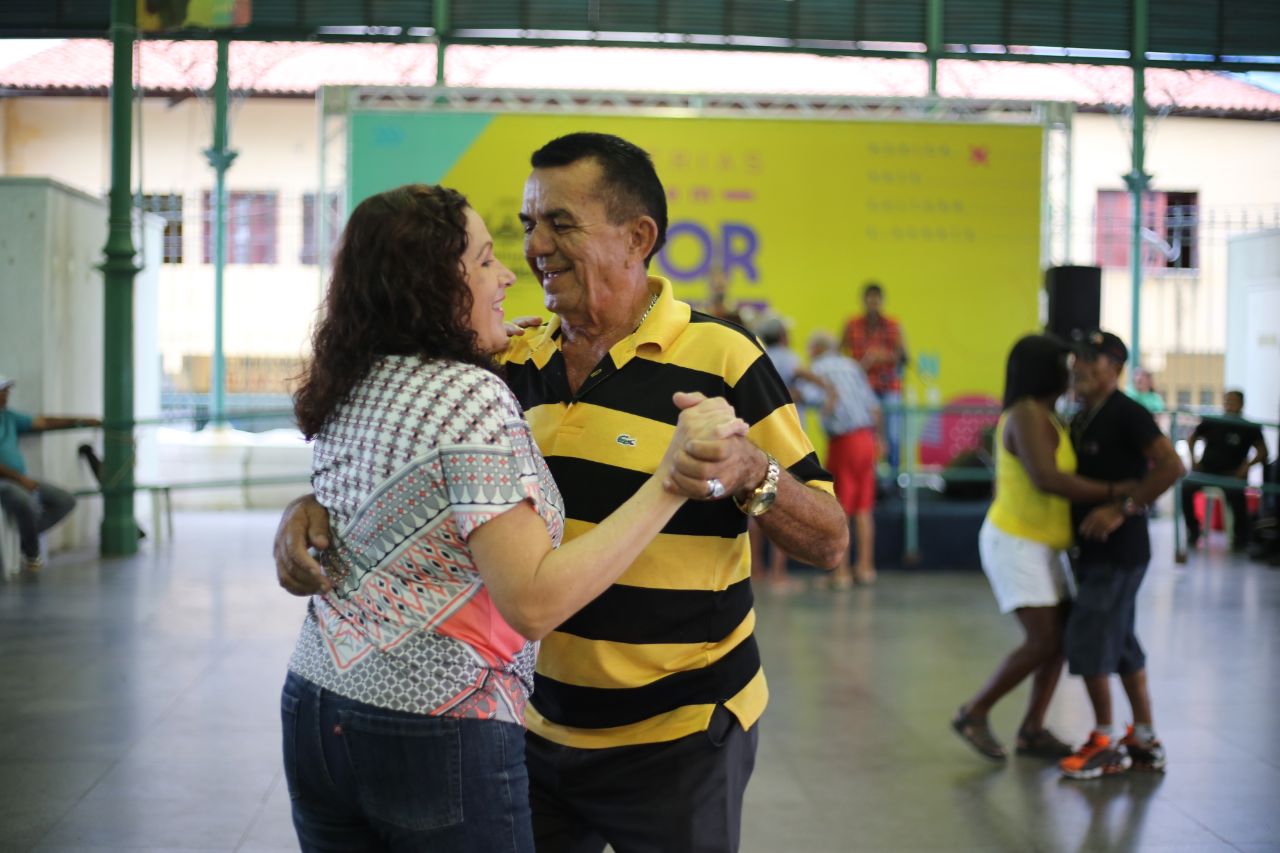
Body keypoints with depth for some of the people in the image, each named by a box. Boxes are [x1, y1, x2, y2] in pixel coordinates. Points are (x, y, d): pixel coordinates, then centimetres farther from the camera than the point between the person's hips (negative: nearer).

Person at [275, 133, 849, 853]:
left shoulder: (722, 358, -11)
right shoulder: (515, 362, 3)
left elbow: (829, 542, -10)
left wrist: (749, 473, -29)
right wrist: (311, 509, -9)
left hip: (678, 739, -4)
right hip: (539, 729, 5)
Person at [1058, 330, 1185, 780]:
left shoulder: (1126, 414, -15)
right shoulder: (1081, 421, 12)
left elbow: (1171, 466, -24)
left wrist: (1123, 509, -26)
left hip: (1119, 549, -9)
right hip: (1092, 549, 9)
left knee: (1088, 638, -7)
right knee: (1121, 642, 13)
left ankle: (1106, 742, 4)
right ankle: (1145, 739, 22)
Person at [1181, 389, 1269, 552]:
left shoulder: (1249, 428, 1)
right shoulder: (1210, 422, 6)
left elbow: (1262, 452, -4)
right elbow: (1192, 439, 18)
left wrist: (1246, 466, -18)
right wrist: (1193, 459, 5)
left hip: (1231, 473, -3)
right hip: (1206, 469, 3)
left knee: (1236, 494, -35)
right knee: (1185, 488, -25)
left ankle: (1241, 535, -11)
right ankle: (1193, 530, -5)